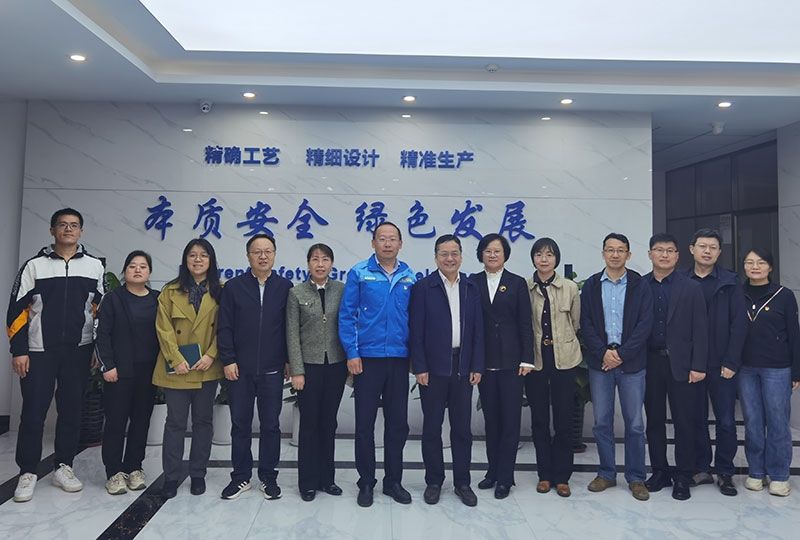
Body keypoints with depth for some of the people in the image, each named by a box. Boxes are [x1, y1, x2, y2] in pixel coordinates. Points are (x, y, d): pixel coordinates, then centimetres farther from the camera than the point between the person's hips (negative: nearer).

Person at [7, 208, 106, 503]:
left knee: (72, 411, 8)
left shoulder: (94, 266, 5)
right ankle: (27, 473, 16)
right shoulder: (34, 265, 1)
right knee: (33, 412, 2)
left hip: (78, 351, 1)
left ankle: (63, 467, 21)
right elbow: (17, 309, 0)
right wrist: (18, 350, -5)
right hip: (39, 351, -1)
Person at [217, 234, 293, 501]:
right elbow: (224, 328, 1)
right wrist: (228, 360, -5)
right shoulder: (233, 287, 2)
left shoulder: (285, 287, 3)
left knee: (270, 425, 8)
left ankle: (268, 476, 23)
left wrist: (289, 360, 1)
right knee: (240, 425, 10)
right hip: (239, 370, 0)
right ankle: (241, 476, 25)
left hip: (272, 370, 0)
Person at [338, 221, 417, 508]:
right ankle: (366, 482, 23)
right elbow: (347, 315, -4)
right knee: (365, 422, 6)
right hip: (367, 358, -2)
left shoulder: (410, 277, 6)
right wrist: (352, 353, -9)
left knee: (398, 423, 11)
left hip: (399, 359, 3)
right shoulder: (359, 273, -2)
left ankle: (393, 481, 27)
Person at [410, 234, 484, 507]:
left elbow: (477, 330, 6)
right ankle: (434, 481, 24)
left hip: (462, 367, 3)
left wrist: (477, 367, 1)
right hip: (433, 368, -2)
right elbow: (416, 331, -5)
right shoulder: (423, 287, -3)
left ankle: (462, 482, 25)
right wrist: (419, 367, -10)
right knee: (432, 428, 9)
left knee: (462, 428, 10)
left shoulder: (471, 288, 7)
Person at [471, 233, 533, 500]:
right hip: (484, 360, 2)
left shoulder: (517, 283, 3)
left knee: (510, 418, 2)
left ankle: (505, 477, 13)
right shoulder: (473, 283, 6)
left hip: (510, 360, -1)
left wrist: (526, 359, -6)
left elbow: (525, 324, 0)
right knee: (491, 418, 11)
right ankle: (493, 471, 24)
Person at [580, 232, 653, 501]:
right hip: (599, 362, 1)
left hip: (631, 363, -1)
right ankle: (606, 473, 23)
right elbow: (586, 323, 0)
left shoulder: (640, 286, 1)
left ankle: (636, 478, 21)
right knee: (602, 422, 9)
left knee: (635, 423, 6)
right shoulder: (591, 285, 5)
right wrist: (603, 353, -11)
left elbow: (645, 324, -5)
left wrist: (621, 354, -13)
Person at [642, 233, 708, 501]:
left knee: (683, 421, 5)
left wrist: (698, 366, -8)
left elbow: (700, 329, -2)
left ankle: (683, 477, 17)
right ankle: (659, 472, 23)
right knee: (654, 420, 10)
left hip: (680, 363, -1)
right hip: (649, 362, 2)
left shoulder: (691, 288, 1)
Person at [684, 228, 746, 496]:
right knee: (695, 419, 10)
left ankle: (725, 473, 21)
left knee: (726, 421, 6)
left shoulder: (730, 282, 1)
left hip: (721, 366, -1)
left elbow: (739, 324, -3)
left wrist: (731, 362, -8)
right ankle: (701, 469, 23)